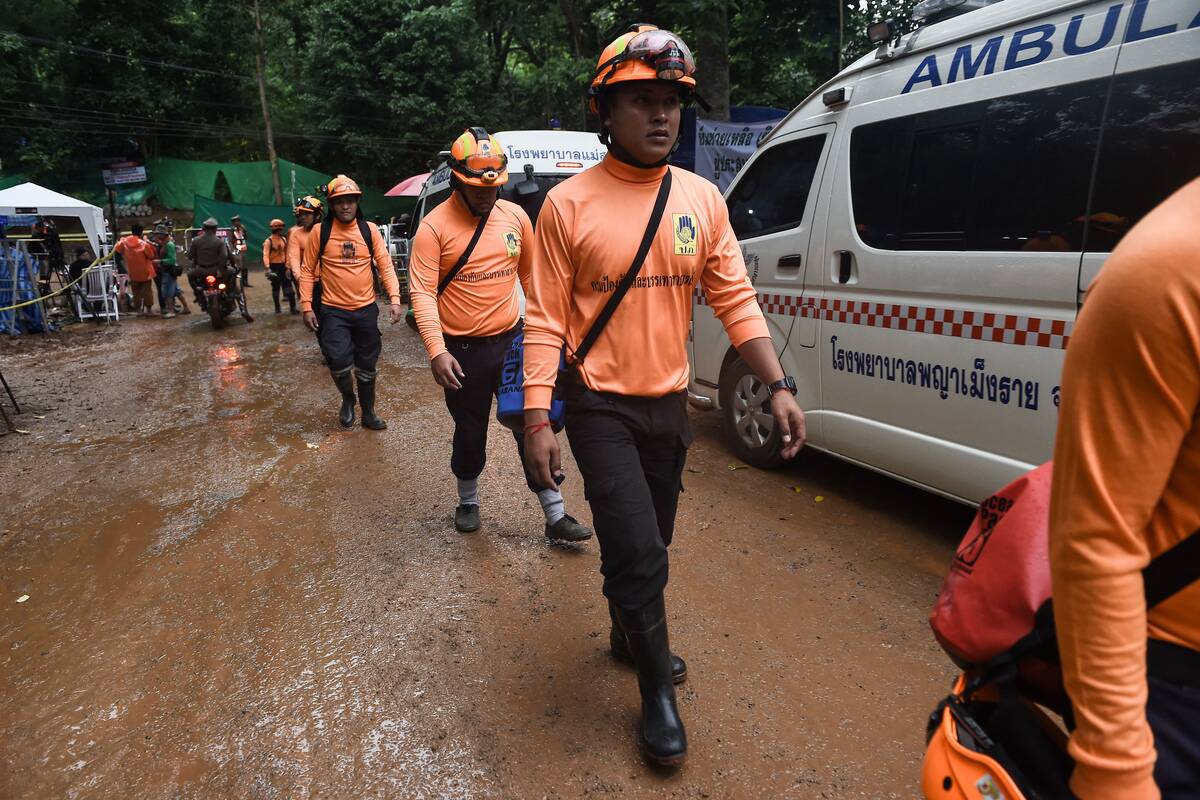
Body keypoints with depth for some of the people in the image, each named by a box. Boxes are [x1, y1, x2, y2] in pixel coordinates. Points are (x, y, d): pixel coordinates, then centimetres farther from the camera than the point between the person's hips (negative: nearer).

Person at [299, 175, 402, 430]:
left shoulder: (370, 230, 0)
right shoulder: (320, 232, -3)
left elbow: (385, 265, 0)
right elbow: (307, 270, 2)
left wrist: (394, 298, -12)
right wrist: (306, 306, -4)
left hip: (366, 309, 2)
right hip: (333, 311, -2)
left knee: (366, 366, 11)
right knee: (339, 362, -16)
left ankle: (368, 413, 29)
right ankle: (348, 399, 15)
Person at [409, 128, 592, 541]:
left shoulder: (516, 216, 2)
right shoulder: (434, 226, -10)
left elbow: (531, 275, 13)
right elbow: (422, 293, -15)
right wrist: (436, 351, -25)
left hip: (512, 341, 3)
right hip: (463, 351, -3)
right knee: (470, 432, 12)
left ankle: (555, 516, 15)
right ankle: (468, 502, 38)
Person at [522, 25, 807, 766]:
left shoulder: (702, 198, 2)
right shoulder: (569, 203, -9)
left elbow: (736, 299, 2)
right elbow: (546, 319, -9)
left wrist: (780, 385, -5)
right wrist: (537, 418, -13)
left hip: (670, 403, 5)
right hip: (602, 407, -4)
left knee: (651, 543, 19)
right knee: (639, 551, -5)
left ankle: (629, 632, 47)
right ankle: (658, 693, 20)